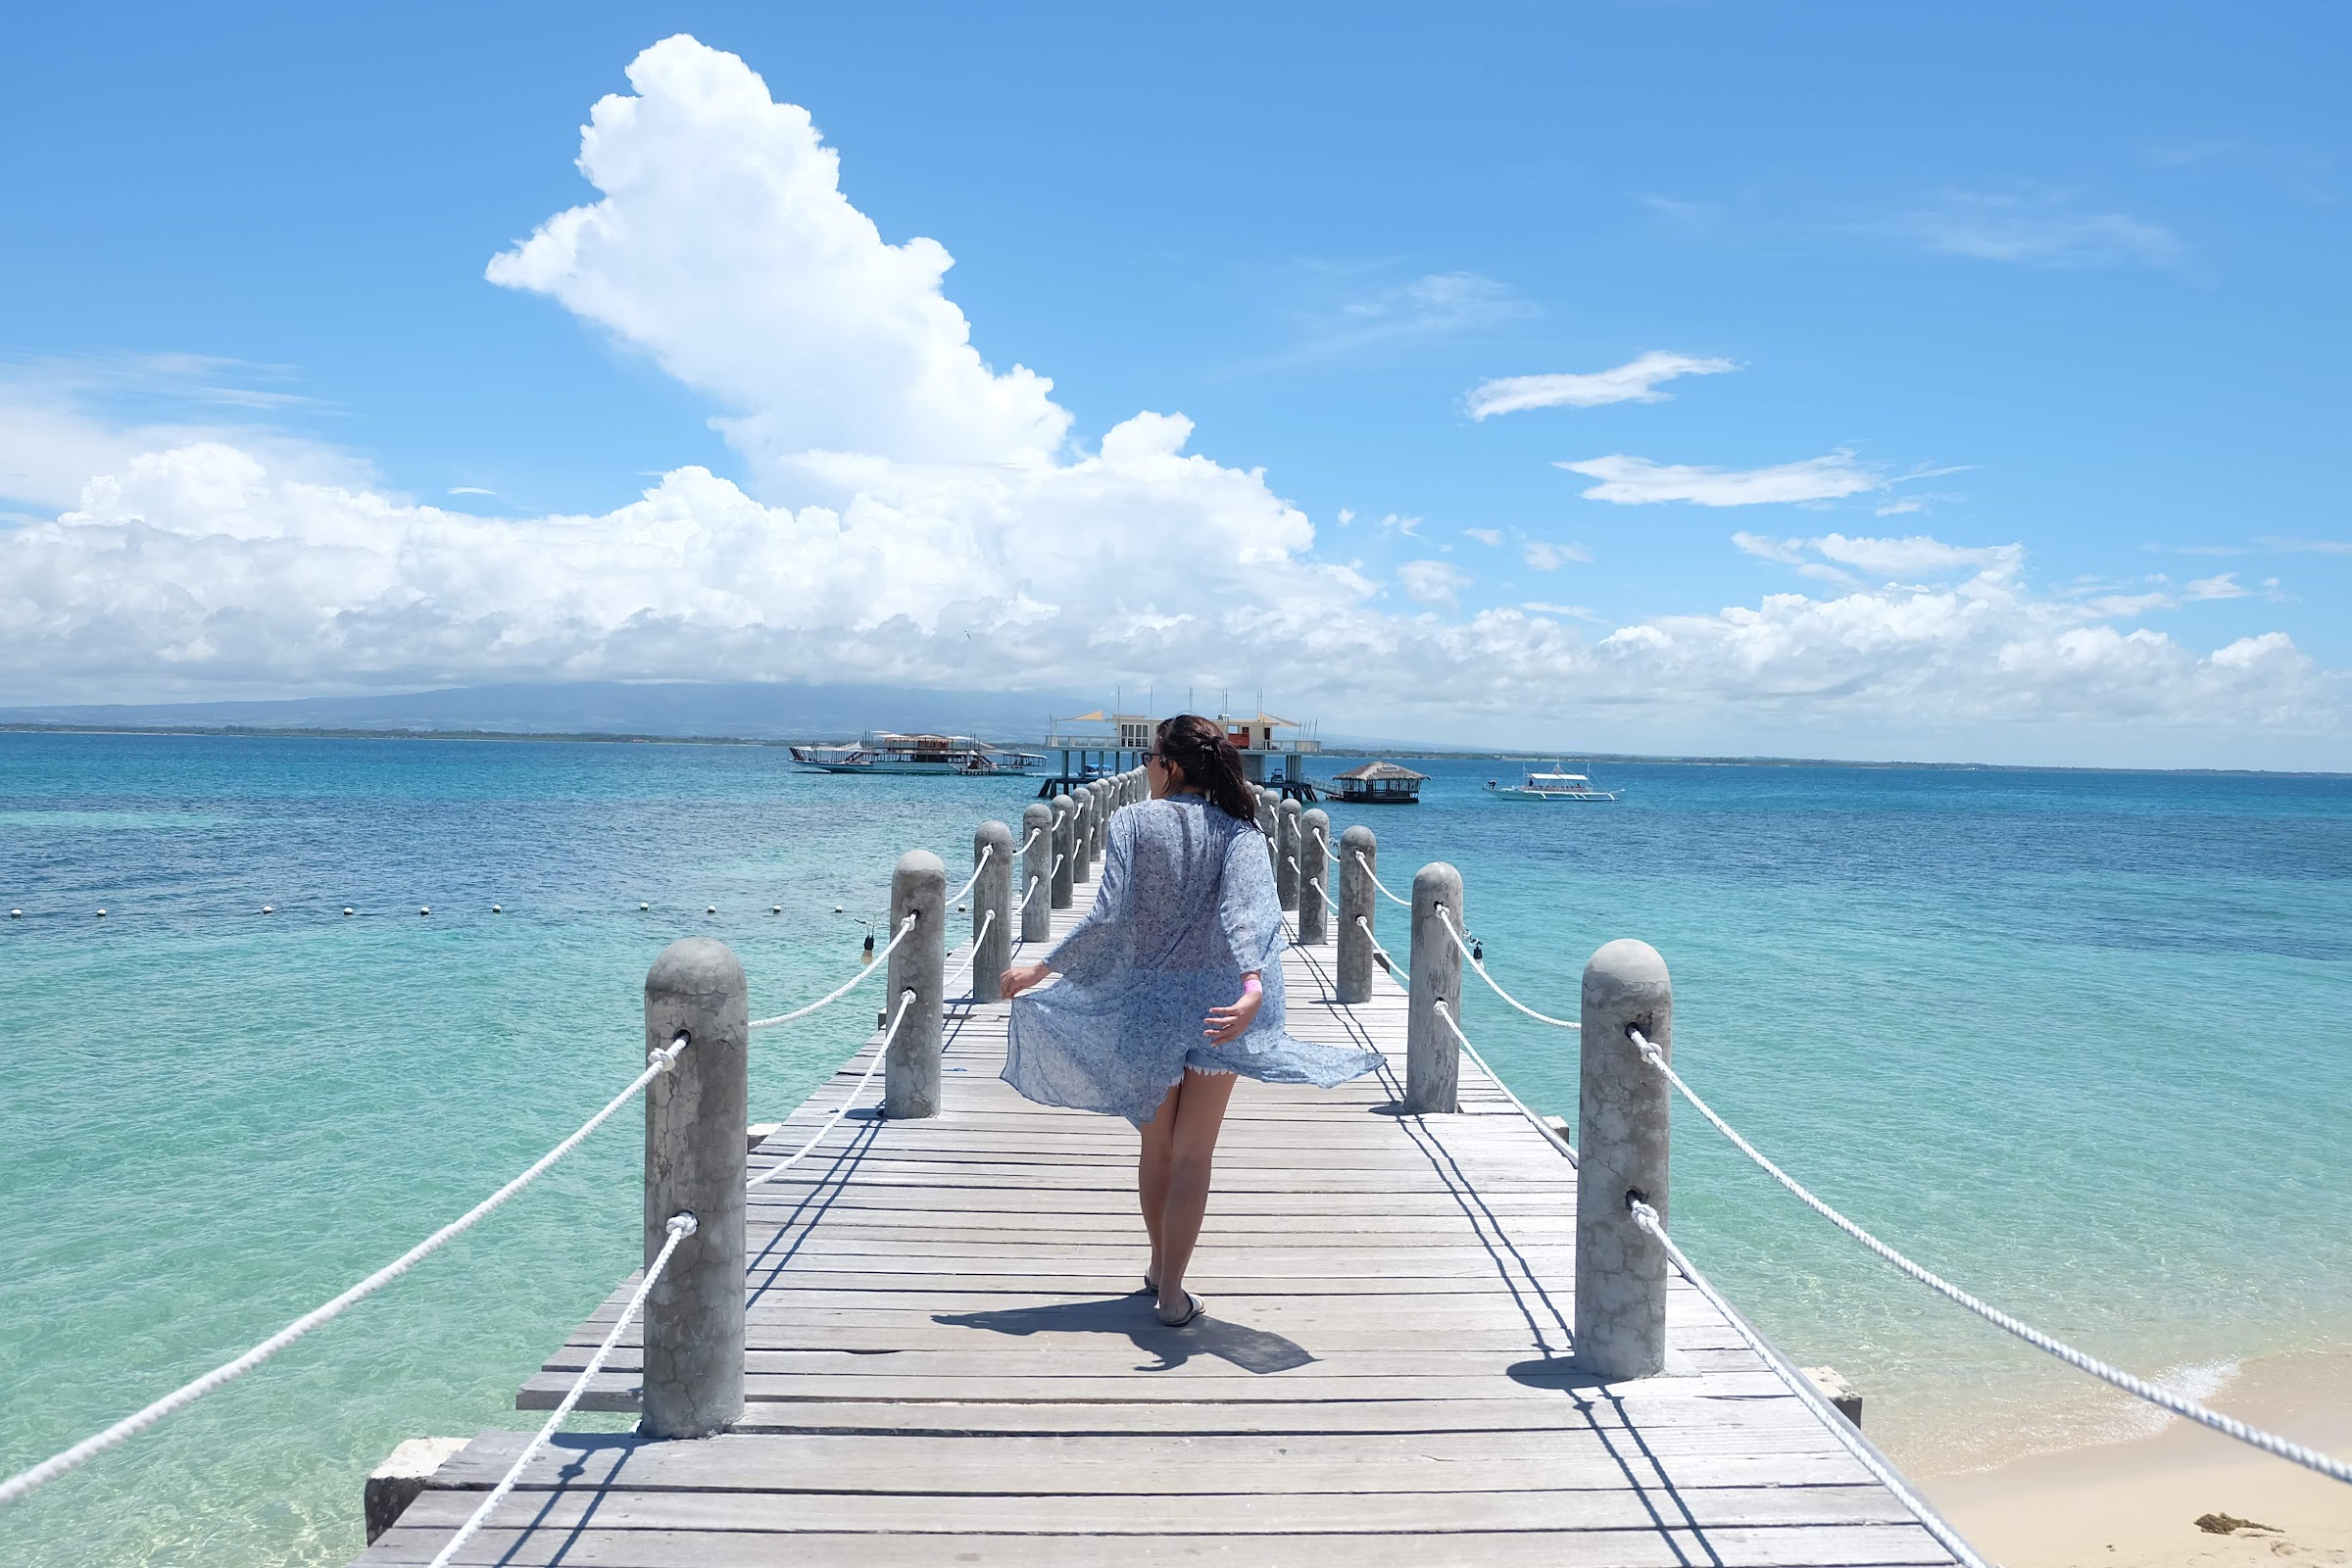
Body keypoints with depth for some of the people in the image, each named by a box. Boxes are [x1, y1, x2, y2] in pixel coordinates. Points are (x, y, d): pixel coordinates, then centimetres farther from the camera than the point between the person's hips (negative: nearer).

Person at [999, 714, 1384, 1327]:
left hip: (1144, 1001, 0)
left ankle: (1160, 1267, 34)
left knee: (1155, 1146, 18)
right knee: (1193, 1154, 7)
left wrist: (1042, 967, -2)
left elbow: (1108, 917, -11)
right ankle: (1172, 1293, 7)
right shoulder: (1239, 831, -3)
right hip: (1215, 1007, 0)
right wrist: (1253, 983, -33)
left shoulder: (1131, 822, -6)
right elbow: (1250, 908, -20)